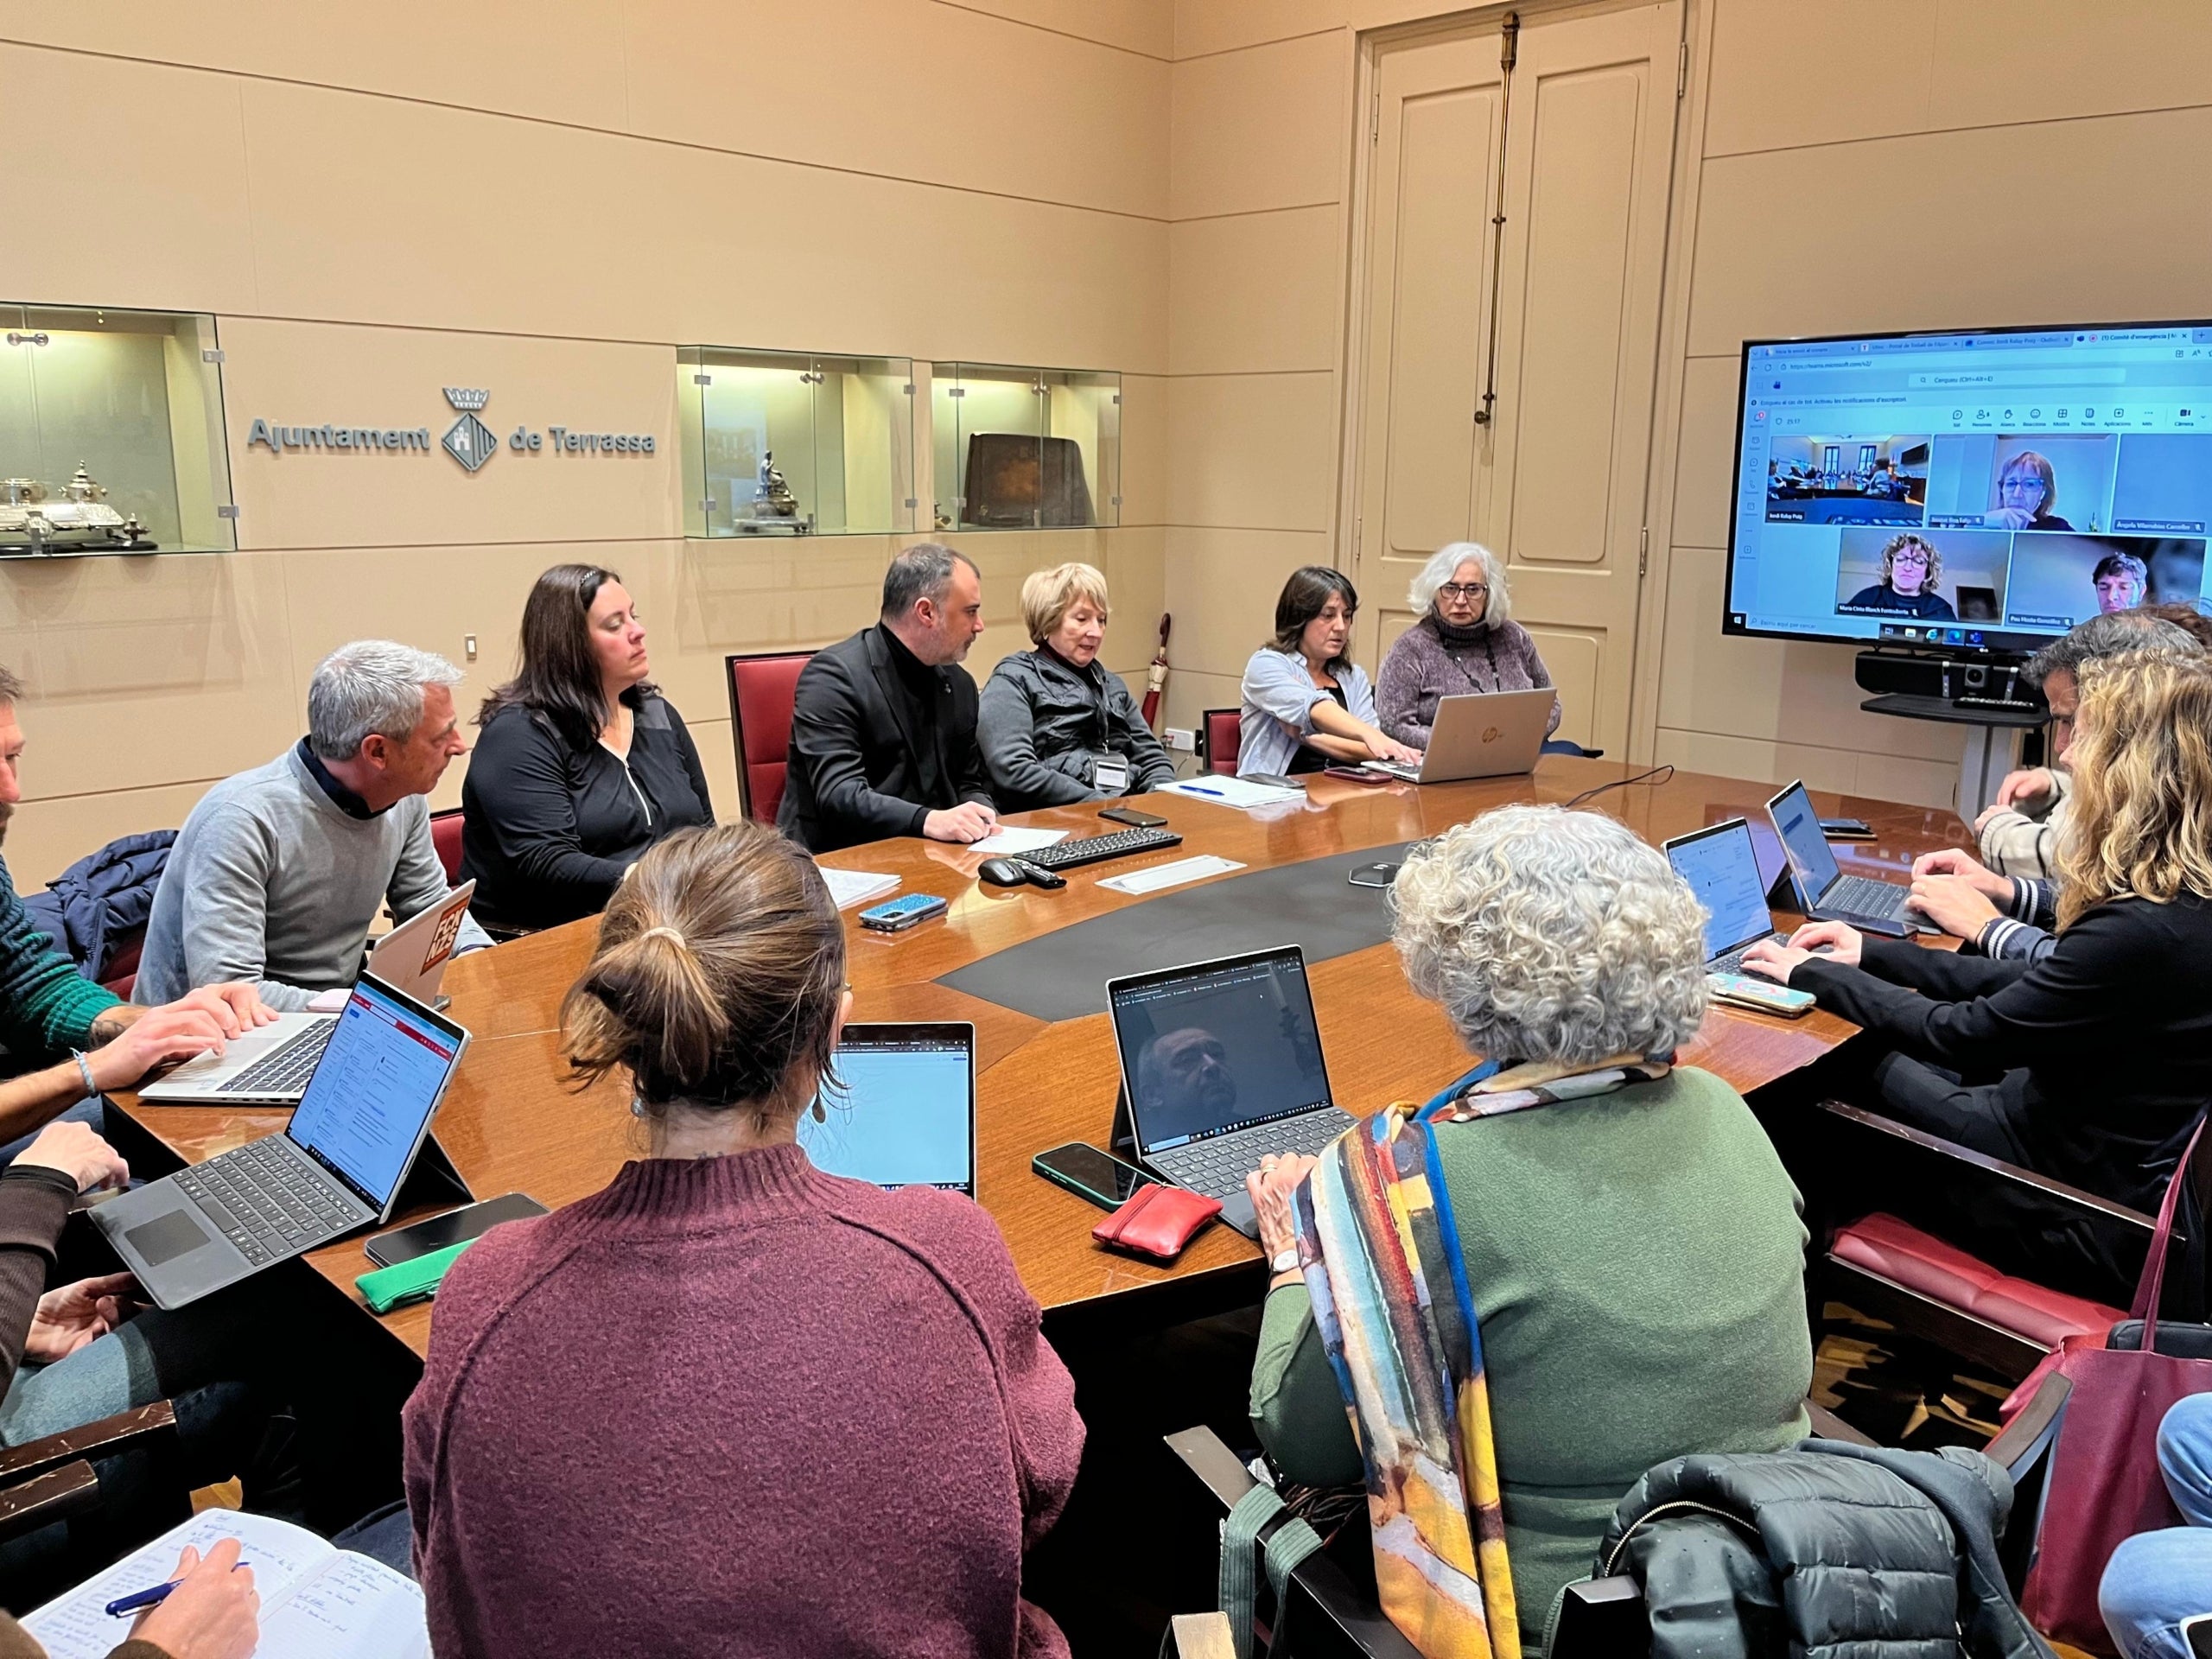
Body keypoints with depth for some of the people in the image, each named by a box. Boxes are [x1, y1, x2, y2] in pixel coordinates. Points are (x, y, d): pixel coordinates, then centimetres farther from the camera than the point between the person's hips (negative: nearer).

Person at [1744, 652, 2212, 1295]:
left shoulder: (2144, 931, -31)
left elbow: (1964, 1036, -21)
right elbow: (2032, 989, 8)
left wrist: (1812, 975, -9)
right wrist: (1872, 953, 9)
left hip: (2097, 1217, -8)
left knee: (1876, 1071, 6)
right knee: (1892, 1062, 13)